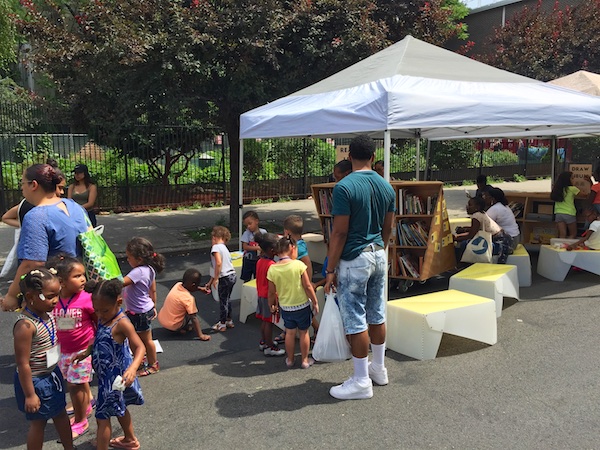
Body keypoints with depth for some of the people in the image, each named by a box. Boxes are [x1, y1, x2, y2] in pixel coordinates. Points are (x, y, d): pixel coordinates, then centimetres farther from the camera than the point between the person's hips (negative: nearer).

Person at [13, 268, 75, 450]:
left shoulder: (48, 314, -5)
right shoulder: (26, 325, -30)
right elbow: (23, 364, -25)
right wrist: (29, 395, -19)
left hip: (52, 374, 8)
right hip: (35, 380, -8)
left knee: (60, 413, 22)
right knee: (38, 422, 10)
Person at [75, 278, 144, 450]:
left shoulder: (121, 323, -28)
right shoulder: (103, 319, -2)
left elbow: (139, 347, -36)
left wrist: (132, 368, -50)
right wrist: (87, 352, 9)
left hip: (115, 378, -9)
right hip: (106, 375, 9)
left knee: (102, 417, 1)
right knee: (120, 408, 27)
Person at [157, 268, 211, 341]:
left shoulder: (178, 284, -8)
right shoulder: (189, 299, -27)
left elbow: (188, 287, 18)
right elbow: (194, 318, -23)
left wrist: (201, 288, 14)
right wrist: (200, 335, -17)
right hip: (173, 326, -7)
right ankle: (181, 329, 4)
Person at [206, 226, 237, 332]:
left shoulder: (216, 247, -8)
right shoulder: (224, 248, 19)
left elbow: (218, 263, -23)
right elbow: (215, 267, 22)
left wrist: (215, 279, -17)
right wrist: (210, 282, 25)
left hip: (225, 278, -8)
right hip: (232, 275, 8)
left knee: (223, 301, 5)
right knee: (227, 299, 22)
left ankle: (222, 324, 17)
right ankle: (229, 321, 33)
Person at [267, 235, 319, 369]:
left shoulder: (272, 269, -9)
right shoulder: (298, 265, -18)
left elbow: (271, 292, -2)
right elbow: (308, 286, -14)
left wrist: (271, 306, 15)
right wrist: (315, 302, -2)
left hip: (285, 307, 3)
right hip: (302, 305, -2)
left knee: (290, 333, 18)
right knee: (304, 332, 13)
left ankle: (290, 360, 29)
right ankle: (305, 360, 23)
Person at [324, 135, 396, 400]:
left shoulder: (344, 187, -17)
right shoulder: (386, 187, 5)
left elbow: (340, 233, -18)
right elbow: (387, 229, 11)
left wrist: (330, 270, -11)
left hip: (354, 260, -7)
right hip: (379, 256, 8)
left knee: (356, 321, 1)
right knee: (377, 315, 18)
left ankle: (361, 381, 11)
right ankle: (379, 368, 33)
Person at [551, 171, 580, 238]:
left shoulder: (556, 188, 4)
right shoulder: (572, 189, -8)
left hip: (558, 214, 4)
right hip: (569, 214, -4)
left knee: (562, 235, 3)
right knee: (573, 234, 9)